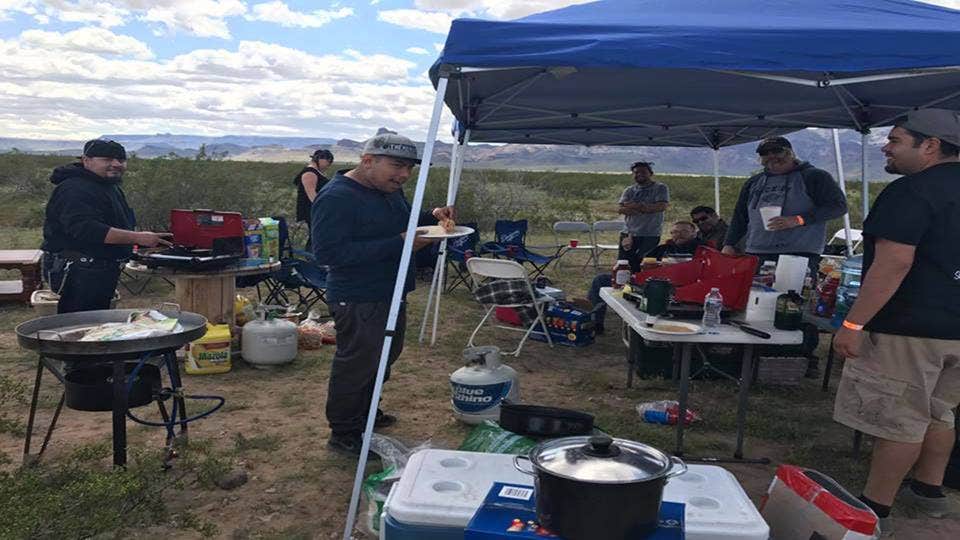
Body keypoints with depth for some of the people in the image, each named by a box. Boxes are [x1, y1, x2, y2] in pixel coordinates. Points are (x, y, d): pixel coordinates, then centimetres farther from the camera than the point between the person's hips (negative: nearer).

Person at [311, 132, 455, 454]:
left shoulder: (390, 190, 7)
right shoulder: (336, 198, -21)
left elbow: (402, 225, 23)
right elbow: (327, 252, -29)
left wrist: (432, 217, -1)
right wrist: (400, 244, -30)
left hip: (391, 294, 10)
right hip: (357, 303, -10)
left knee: (384, 358, 21)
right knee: (356, 366, 3)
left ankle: (365, 414, 41)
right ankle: (344, 434, 21)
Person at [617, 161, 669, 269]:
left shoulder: (660, 188, 3)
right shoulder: (629, 191, 12)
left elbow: (661, 206, -14)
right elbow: (621, 209, -3)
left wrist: (635, 206, -11)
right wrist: (646, 208, -17)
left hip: (650, 235, -3)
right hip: (629, 234, 4)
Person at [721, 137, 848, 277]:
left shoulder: (814, 176, 5)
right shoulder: (754, 182, 22)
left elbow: (839, 206, -4)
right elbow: (739, 217, 26)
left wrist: (798, 220, -15)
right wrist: (729, 244, 12)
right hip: (755, 254, 5)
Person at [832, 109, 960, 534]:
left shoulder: (911, 192, -17)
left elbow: (894, 263, -25)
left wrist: (853, 324, -24)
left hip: (909, 328, -9)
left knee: (898, 420, -2)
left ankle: (875, 510, 7)